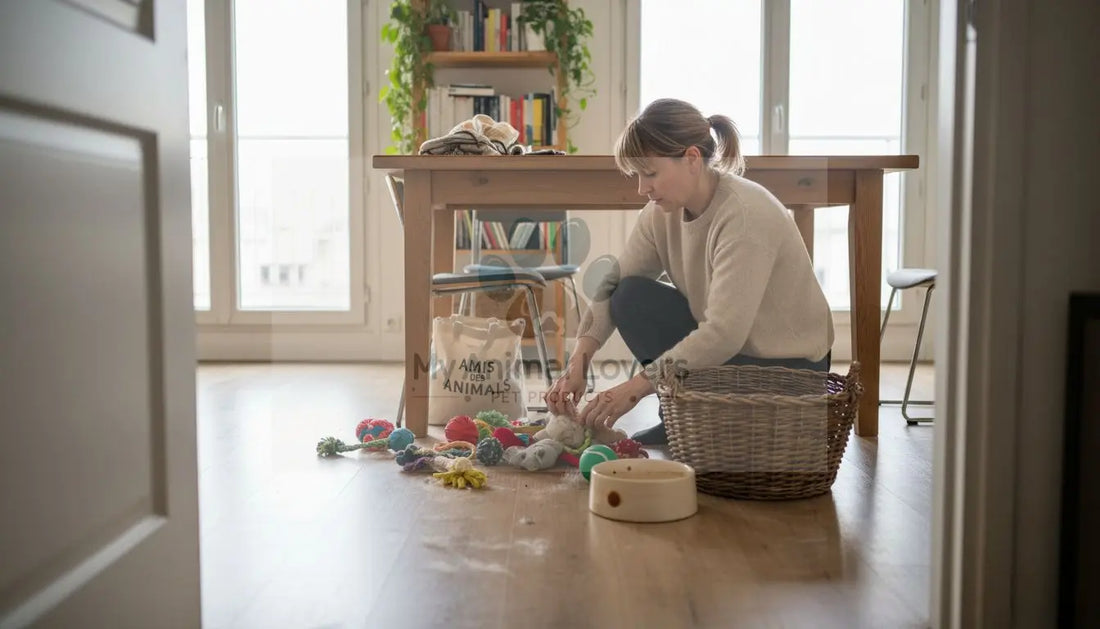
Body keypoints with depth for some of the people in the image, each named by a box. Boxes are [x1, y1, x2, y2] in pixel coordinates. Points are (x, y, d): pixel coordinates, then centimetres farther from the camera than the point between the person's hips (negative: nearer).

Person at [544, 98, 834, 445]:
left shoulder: (745, 215, -29)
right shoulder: (664, 210, -6)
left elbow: (723, 334, -34)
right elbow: (613, 285, -7)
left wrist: (635, 387, -34)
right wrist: (578, 363, -21)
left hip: (786, 366, -7)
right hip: (720, 344, 7)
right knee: (632, 297, -11)